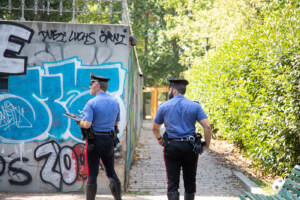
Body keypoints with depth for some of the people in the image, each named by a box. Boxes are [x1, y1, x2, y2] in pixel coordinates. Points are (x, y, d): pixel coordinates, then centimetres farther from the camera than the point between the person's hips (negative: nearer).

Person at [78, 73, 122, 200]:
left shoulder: (91, 103, -12)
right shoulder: (115, 102, 6)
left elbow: (87, 124, -21)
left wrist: (79, 122, -1)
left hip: (94, 141, -5)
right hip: (109, 141, 5)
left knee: (92, 174, 1)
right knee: (111, 172, 14)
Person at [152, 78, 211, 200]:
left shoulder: (164, 106, 3)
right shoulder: (195, 106, 2)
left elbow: (155, 128, 14)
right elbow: (207, 127, -7)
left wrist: (159, 139, 33)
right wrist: (206, 145, 4)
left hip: (171, 146, -1)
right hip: (190, 147, 1)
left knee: (172, 182, -1)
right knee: (190, 181, 13)